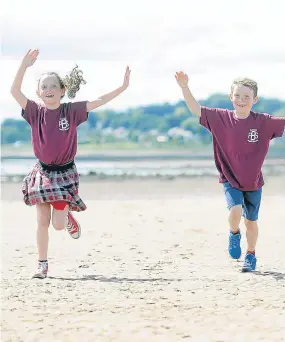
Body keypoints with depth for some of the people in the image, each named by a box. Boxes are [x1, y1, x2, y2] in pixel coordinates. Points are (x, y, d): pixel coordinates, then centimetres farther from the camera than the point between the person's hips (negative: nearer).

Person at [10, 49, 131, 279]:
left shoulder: (71, 111, -9)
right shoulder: (36, 112, -6)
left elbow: (97, 102, -15)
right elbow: (15, 91, -17)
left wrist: (123, 87, -24)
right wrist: (25, 65, -27)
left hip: (65, 173, -1)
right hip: (43, 172, 1)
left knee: (58, 224, -6)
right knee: (42, 221, 1)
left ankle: (68, 217, 31)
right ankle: (43, 265, 13)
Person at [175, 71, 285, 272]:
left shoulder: (263, 122, -13)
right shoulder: (221, 118, -11)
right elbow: (196, 109, -13)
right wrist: (185, 87, -26)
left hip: (253, 182, 1)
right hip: (230, 179, -1)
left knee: (251, 221, 11)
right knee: (236, 210, -23)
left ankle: (251, 255, 35)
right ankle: (234, 234, 11)